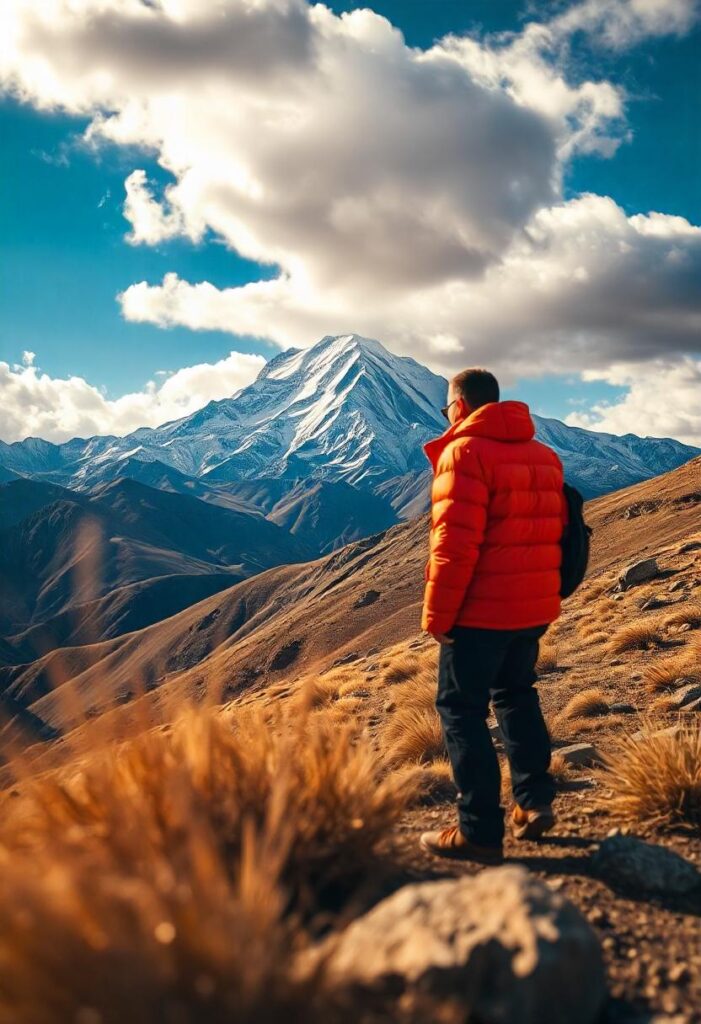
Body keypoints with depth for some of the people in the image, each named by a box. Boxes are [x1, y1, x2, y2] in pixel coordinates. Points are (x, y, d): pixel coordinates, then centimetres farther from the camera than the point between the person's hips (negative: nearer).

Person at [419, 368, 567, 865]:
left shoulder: (465, 452, -14)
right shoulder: (543, 455, 12)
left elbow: (455, 544, -20)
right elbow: (557, 531, 16)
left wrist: (436, 615, -13)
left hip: (480, 611, -8)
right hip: (534, 608, 8)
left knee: (462, 710, 2)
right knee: (516, 696, 23)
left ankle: (480, 833, 7)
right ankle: (535, 803, 27)